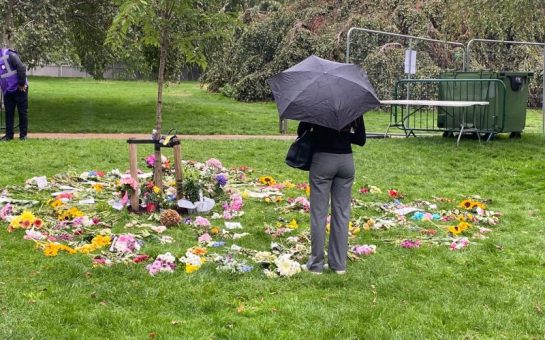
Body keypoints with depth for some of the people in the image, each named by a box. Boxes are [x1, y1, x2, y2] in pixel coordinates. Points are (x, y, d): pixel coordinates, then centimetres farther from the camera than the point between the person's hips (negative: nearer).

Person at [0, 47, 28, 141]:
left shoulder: (9, 55, -14)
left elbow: (21, 68, -20)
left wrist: (22, 83, -18)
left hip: (19, 89, -7)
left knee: (22, 112, 1)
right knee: (8, 113, 6)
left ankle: (23, 134, 6)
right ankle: (9, 134, 11)